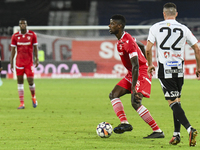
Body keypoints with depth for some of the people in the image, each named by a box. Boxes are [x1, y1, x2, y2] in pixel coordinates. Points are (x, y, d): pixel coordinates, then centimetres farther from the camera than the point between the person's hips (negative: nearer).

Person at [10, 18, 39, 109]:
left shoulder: (32, 35, 1)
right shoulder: (15, 36, 3)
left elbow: (35, 47, 6)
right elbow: (13, 49, 5)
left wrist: (37, 59, -2)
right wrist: (11, 62, 1)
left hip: (29, 62, -1)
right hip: (19, 62, 1)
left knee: (30, 81, -6)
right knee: (20, 82, 0)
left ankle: (33, 97, 23)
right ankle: (22, 103, 3)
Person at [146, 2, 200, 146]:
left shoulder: (156, 27, 0)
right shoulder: (184, 29, 4)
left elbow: (148, 49, -2)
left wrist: (150, 65, 15)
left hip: (164, 68, -3)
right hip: (179, 69, 3)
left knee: (174, 102, -7)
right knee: (177, 101, 17)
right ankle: (176, 135, 17)